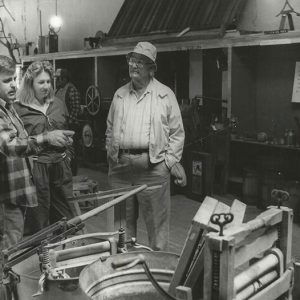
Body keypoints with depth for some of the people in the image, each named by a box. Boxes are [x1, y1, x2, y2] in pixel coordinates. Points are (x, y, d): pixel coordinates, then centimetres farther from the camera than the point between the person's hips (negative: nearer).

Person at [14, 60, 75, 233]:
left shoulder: (58, 104, 12)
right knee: (40, 218, 5)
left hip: (61, 165, 5)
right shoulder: (18, 108, -5)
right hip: (35, 166, -4)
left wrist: (68, 154, 13)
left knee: (66, 215, 12)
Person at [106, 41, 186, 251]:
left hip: (152, 165, -4)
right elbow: (110, 129, 18)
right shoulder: (119, 95, 13)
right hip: (120, 165, 4)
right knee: (123, 219, 13)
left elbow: (177, 132, 2)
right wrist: (111, 152, 9)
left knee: (157, 220, 2)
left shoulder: (165, 95, 2)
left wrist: (173, 160, -5)